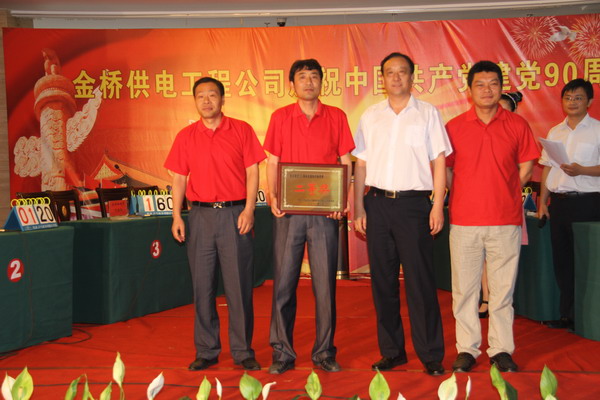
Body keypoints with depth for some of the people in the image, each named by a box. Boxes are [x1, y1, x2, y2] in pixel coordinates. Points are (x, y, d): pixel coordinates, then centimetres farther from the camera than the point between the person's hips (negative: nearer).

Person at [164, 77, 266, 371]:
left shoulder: (241, 130, 4)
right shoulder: (186, 136, 10)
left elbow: (252, 171, 1)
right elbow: (179, 179, 10)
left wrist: (249, 209, -9)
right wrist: (176, 216, 2)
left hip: (235, 213, -2)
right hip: (200, 215, 2)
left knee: (239, 285, 0)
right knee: (202, 285, 5)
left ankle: (243, 351, 10)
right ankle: (206, 351, 15)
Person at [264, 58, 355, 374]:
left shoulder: (336, 117, 7)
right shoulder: (280, 117, 8)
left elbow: (345, 162, 7)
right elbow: (272, 162, 7)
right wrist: (272, 196, -8)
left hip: (324, 212, 0)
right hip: (288, 211, 0)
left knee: (325, 283, 3)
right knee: (284, 282, 2)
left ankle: (324, 352, 14)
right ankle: (282, 353, 11)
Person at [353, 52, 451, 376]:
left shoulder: (427, 113, 5)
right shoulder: (370, 116, 12)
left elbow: (439, 162, 2)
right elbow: (361, 164, 12)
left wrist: (438, 206, -6)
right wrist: (358, 208, 5)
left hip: (413, 203, -3)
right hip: (378, 203, 3)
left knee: (420, 281, -4)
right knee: (383, 281, 6)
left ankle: (431, 354, 5)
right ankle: (391, 350, 17)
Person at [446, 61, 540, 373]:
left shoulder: (517, 125, 4)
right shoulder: (454, 127, 3)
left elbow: (526, 165, 13)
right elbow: (444, 169, 11)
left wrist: (504, 194, 7)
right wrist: (465, 196, 7)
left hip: (506, 220, 0)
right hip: (464, 220, 0)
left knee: (502, 288, 6)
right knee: (464, 288, 5)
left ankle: (501, 350, 16)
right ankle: (467, 349, 16)